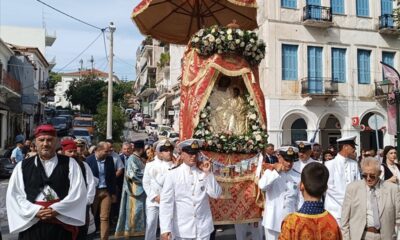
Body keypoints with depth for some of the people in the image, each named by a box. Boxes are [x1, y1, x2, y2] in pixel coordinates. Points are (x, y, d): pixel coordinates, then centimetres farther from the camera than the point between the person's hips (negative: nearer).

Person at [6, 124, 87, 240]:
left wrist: (56, 210, -15)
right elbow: (14, 194, 0)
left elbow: (78, 191, -6)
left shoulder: (70, 163, 1)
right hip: (32, 225, 1)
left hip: (62, 224, -1)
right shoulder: (22, 166, 7)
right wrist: (35, 211, -13)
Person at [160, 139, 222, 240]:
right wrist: (165, 229, -14)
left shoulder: (204, 173, 2)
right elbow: (166, 202, -9)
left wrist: (208, 173, -10)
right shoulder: (172, 174, -7)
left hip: (203, 228, 2)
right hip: (181, 229, -2)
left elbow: (216, 194, -3)